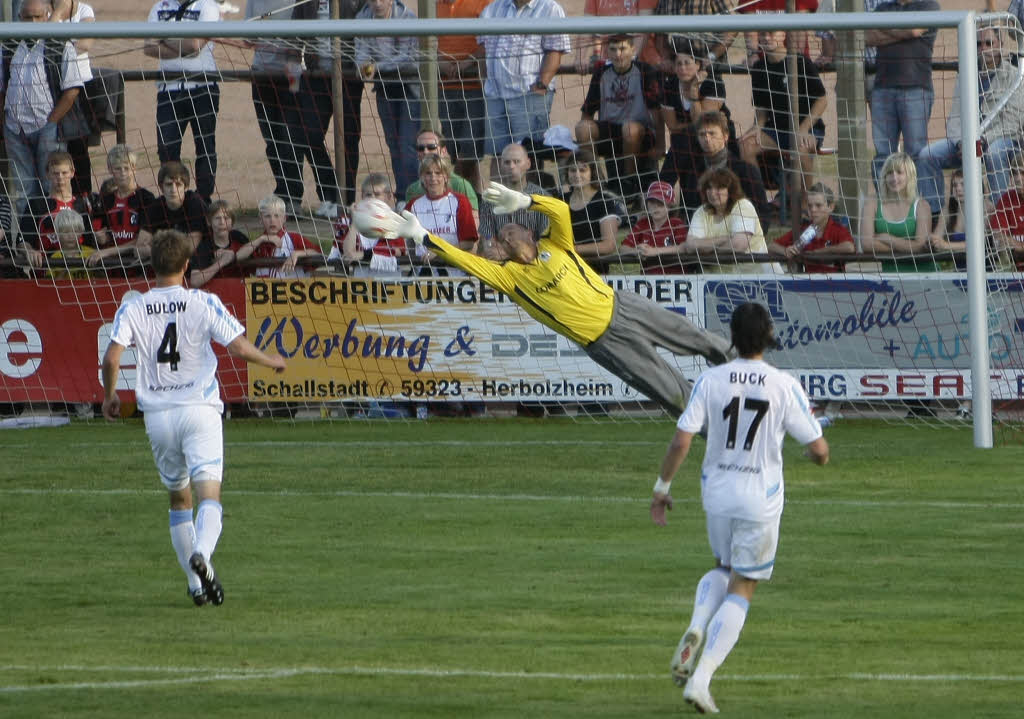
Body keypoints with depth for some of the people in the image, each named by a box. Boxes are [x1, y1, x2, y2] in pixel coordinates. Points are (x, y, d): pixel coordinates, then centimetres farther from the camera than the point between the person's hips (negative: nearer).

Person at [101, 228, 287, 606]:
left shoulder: (133, 309, 1)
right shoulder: (204, 304, -4)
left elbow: (111, 357, -8)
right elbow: (239, 348, -9)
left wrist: (109, 395, 10)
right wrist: (271, 361, 11)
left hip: (158, 415, 3)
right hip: (199, 411, -2)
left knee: (179, 499, 17)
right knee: (209, 494, -9)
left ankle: (195, 584, 17)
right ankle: (202, 554, -39)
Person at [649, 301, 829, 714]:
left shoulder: (710, 381, -7)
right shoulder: (785, 387, -10)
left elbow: (681, 440, -10)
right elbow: (819, 451, -6)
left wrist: (662, 487, 2)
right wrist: (818, 454, 18)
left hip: (716, 493, 2)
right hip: (761, 500, -2)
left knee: (723, 569, 28)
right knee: (741, 591, 7)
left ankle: (696, 630, 0)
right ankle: (701, 678, -5)